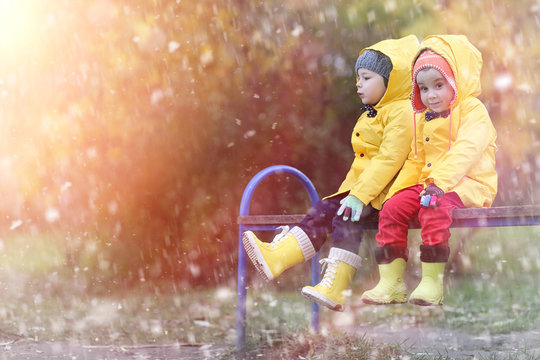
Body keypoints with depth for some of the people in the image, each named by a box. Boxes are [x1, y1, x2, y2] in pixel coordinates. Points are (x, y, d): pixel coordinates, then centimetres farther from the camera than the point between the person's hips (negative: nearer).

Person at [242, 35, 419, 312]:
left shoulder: (401, 112, -10)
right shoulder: (370, 115, 23)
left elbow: (389, 159, -20)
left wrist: (359, 196, -25)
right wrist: (348, 190, 14)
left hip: (384, 190, -9)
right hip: (360, 187, 9)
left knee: (347, 218, -27)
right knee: (323, 211, -9)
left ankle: (335, 288, -31)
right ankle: (277, 257, -22)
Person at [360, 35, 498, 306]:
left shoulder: (472, 110, -6)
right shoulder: (423, 120, 19)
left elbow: (466, 150, -21)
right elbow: (415, 161, 21)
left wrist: (439, 182, -33)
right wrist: (397, 190, 6)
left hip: (467, 184, -8)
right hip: (429, 182, 8)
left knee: (433, 207, -35)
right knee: (392, 208, -11)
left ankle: (432, 282, -26)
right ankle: (390, 283, -8)